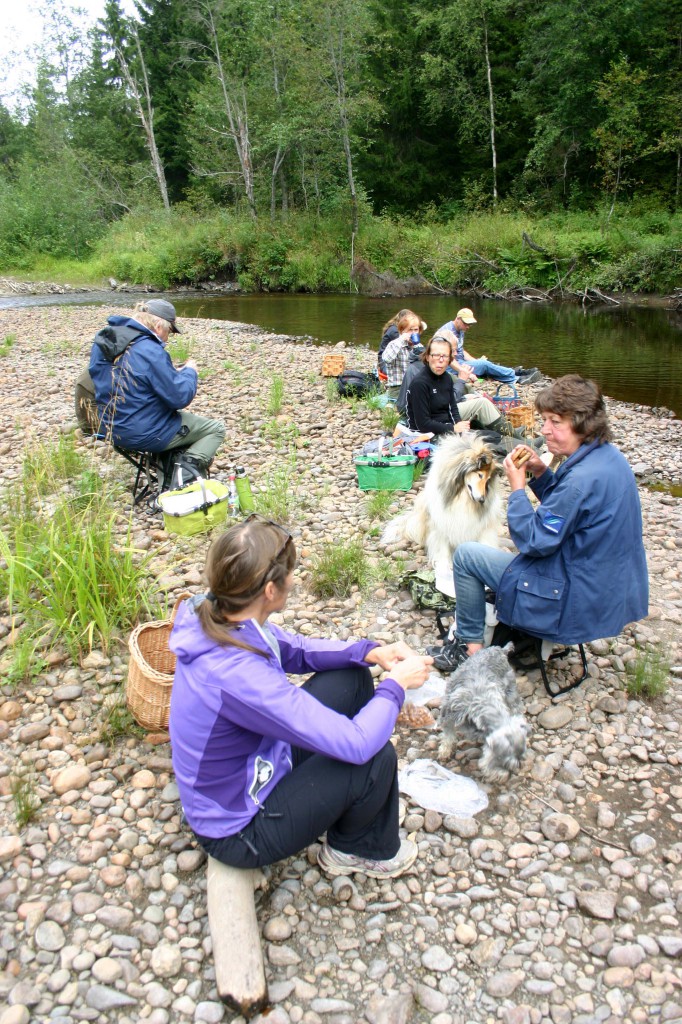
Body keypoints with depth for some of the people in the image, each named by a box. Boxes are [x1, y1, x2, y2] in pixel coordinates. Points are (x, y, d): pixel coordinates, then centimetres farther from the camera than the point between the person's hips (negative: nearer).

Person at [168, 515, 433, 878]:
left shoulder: (219, 617, -14)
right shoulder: (236, 674, -39)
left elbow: (297, 650, 4)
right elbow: (355, 743, -34)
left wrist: (370, 652, -9)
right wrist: (396, 685, -17)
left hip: (253, 761, 8)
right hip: (239, 828, -8)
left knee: (353, 677, 4)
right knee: (376, 757, -16)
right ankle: (356, 848, 17)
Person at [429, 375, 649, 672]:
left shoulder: (583, 478, -29)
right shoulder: (609, 457, 0)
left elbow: (536, 541, -23)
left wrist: (517, 486, -14)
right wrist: (541, 473, 0)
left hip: (577, 601, -10)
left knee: (465, 555, -1)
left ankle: (470, 645, 15)